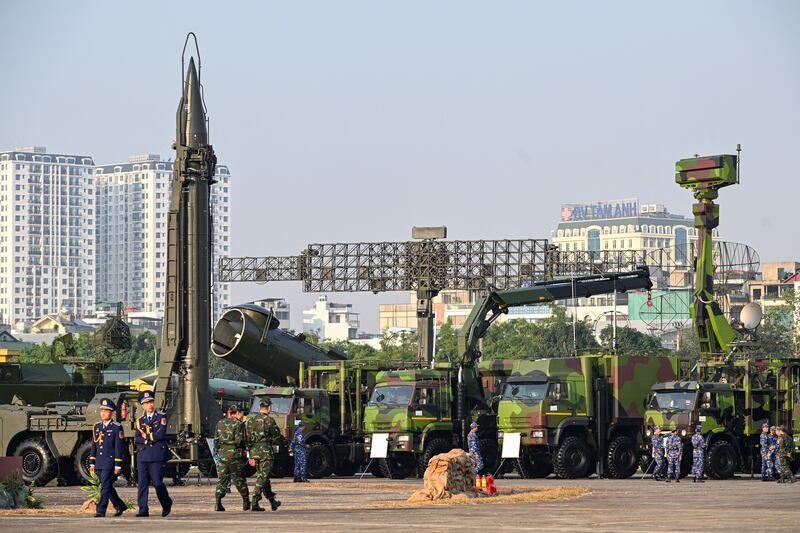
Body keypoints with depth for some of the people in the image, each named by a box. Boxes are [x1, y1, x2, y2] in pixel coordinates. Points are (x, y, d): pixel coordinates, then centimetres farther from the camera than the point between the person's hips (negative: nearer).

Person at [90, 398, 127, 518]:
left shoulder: (117, 428, -5)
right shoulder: (97, 427, 12)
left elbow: (119, 448, -8)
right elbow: (94, 446, 15)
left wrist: (118, 466, -12)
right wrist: (92, 463, 11)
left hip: (110, 462, -6)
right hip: (99, 463, 6)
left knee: (105, 486, -10)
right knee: (107, 487, 11)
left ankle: (101, 511, -9)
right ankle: (120, 506, 25)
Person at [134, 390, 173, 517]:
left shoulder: (161, 418, 3)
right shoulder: (140, 421, 15)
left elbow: (161, 434, -12)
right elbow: (137, 439, 4)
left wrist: (145, 436, -3)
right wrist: (151, 439, -9)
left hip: (157, 456, -4)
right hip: (142, 455, 4)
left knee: (157, 482, -4)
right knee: (142, 483, -3)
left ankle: (167, 503, 20)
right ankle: (143, 509, -2)